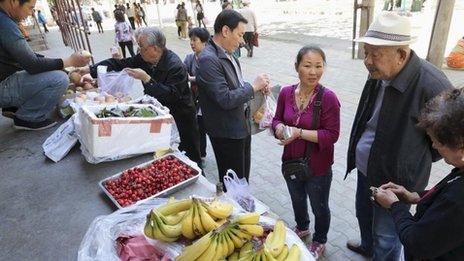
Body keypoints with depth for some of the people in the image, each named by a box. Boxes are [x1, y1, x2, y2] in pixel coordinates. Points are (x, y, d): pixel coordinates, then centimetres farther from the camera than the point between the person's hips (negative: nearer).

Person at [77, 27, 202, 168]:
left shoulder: (175, 66, -24)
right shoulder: (144, 58, -2)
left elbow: (171, 95, -32)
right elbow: (120, 64, 7)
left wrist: (146, 79, -32)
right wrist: (90, 69, 6)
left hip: (180, 117, -7)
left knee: (189, 159, 4)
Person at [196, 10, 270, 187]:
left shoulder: (227, 54, 6)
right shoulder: (208, 60, -22)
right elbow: (226, 99, -27)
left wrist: (258, 86, 0)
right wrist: (253, 86, -16)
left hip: (242, 126, 9)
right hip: (227, 133, -9)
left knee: (243, 177, 23)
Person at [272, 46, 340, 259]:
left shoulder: (328, 98, -22)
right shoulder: (286, 92, -8)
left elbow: (332, 135, -22)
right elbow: (277, 119, 3)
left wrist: (299, 133, -30)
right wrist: (280, 128, -19)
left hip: (318, 168, -4)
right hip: (291, 162, 5)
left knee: (319, 207, 20)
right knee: (297, 200, 29)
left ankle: (320, 241, 49)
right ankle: (301, 227, 60)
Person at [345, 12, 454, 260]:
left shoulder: (432, 86, -29)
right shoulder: (379, 73, -6)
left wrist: (415, 161, -5)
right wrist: (357, 151, 12)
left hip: (394, 178, -7)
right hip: (365, 167, 7)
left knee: (385, 238, 11)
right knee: (363, 214, 29)